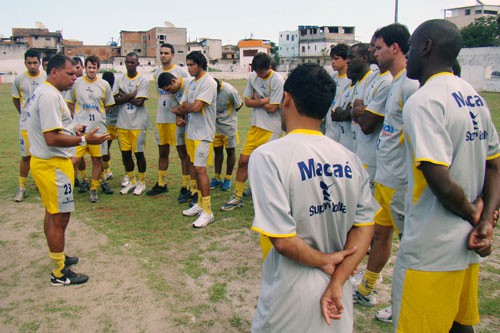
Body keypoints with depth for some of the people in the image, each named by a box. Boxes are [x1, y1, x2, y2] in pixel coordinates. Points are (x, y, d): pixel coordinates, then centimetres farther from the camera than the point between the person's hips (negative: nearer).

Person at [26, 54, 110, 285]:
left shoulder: (43, 93, 13)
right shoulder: (50, 96, -20)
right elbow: (52, 138, -26)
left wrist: (71, 130, 15)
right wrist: (84, 140, -24)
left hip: (44, 162, 11)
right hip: (53, 165, -11)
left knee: (52, 214, 21)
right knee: (59, 218, -1)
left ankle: (58, 257, 38)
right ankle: (59, 273, 10)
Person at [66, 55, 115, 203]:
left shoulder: (104, 85, 3)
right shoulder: (76, 83, 2)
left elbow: (108, 106, 12)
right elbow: (70, 103, 11)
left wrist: (97, 115, 8)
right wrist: (78, 117, 4)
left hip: (98, 128, 1)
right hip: (79, 128, -1)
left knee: (97, 159, 7)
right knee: (75, 160, -7)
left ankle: (94, 190, 20)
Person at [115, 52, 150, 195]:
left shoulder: (143, 80, -5)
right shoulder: (120, 80, 9)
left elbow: (139, 102, -15)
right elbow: (116, 100, -2)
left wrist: (124, 95, -5)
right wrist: (131, 95, -13)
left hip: (138, 123, -5)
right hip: (122, 123, 5)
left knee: (139, 152, 2)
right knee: (125, 152, 9)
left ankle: (141, 182, 17)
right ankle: (131, 181, 24)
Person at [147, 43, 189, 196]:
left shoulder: (181, 72, -5)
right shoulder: (157, 73, 13)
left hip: (177, 118, -6)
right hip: (161, 118, 6)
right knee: (162, 151, 13)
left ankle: (186, 185, 5)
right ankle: (161, 184, 24)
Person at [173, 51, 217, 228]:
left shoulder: (208, 82, -12)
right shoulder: (191, 83, 15)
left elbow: (196, 107, -20)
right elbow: (181, 108, 14)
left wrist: (184, 106, -1)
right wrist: (181, 111, -9)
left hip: (203, 133, -9)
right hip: (191, 131, 9)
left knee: (200, 169, -12)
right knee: (194, 168, 12)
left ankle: (207, 212, -7)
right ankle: (200, 204, 25)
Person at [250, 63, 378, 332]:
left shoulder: (268, 156, -17)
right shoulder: (350, 159, -1)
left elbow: (282, 240, -22)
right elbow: (365, 226, -4)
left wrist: (323, 261, -7)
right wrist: (337, 283, -7)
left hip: (291, 297, -4)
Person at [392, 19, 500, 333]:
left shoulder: (423, 101, -19)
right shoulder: (474, 97, 9)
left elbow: (441, 181, -26)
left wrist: (472, 213, -7)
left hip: (431, 252, -9)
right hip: (468, 247, 9)